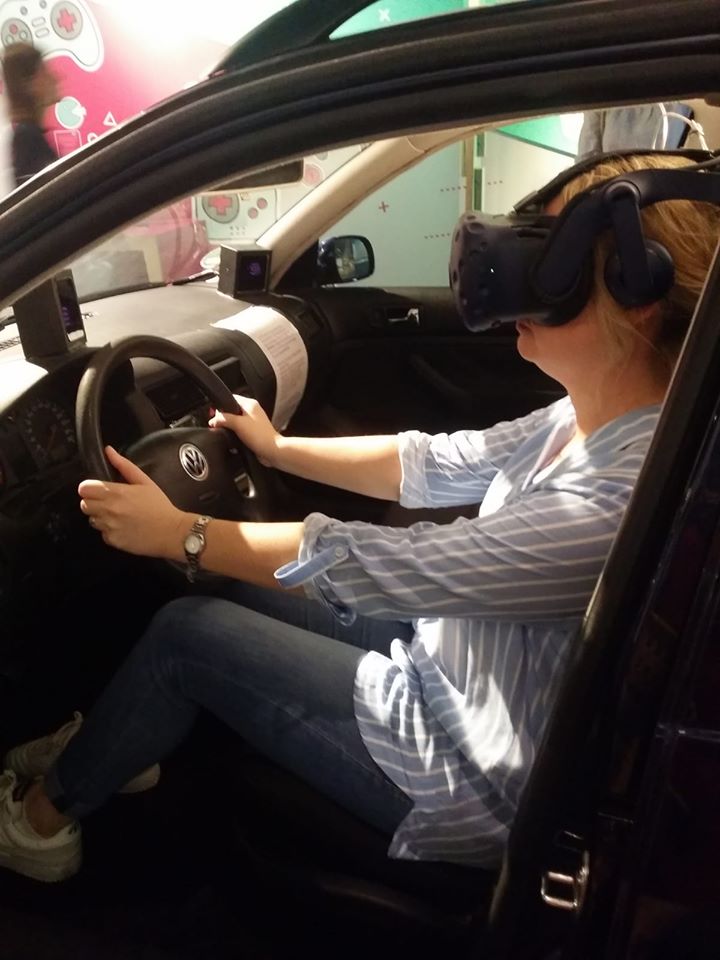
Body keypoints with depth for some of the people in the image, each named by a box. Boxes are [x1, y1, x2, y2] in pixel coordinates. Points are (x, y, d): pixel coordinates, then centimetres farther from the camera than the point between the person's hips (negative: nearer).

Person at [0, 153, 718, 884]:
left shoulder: (628, 493, -33)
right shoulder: (591, 417, -6)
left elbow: (391, 567, -31)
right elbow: (438, 464, 5)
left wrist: (180, 534, -22)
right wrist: (279, 450, 10)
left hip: (473, 775, -8)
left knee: (186, 633, -6)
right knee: (242, 594, 13)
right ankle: (114, 757, 32)